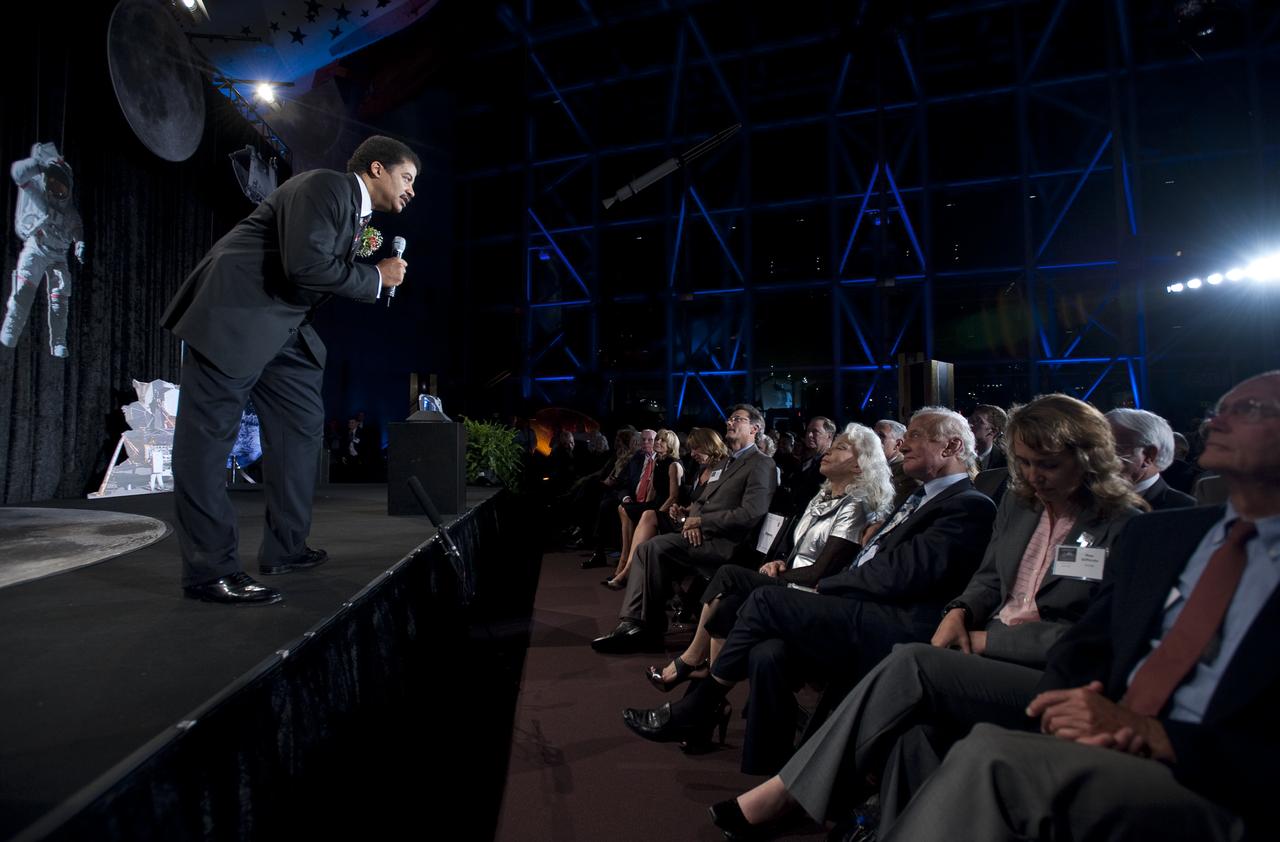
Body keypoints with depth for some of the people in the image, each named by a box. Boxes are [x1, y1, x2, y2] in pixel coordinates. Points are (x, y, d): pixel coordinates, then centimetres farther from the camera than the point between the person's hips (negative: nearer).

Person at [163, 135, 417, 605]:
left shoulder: (355, 210, 16)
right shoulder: (324, 186, -12)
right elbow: (306, 264, -25)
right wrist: (376, 278, -13)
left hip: (281, 325, 11)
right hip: (233, 315, -10)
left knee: (301, 423, 9)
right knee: (209, 436, -6)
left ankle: (285, 549, 17)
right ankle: (209, 570, -1)